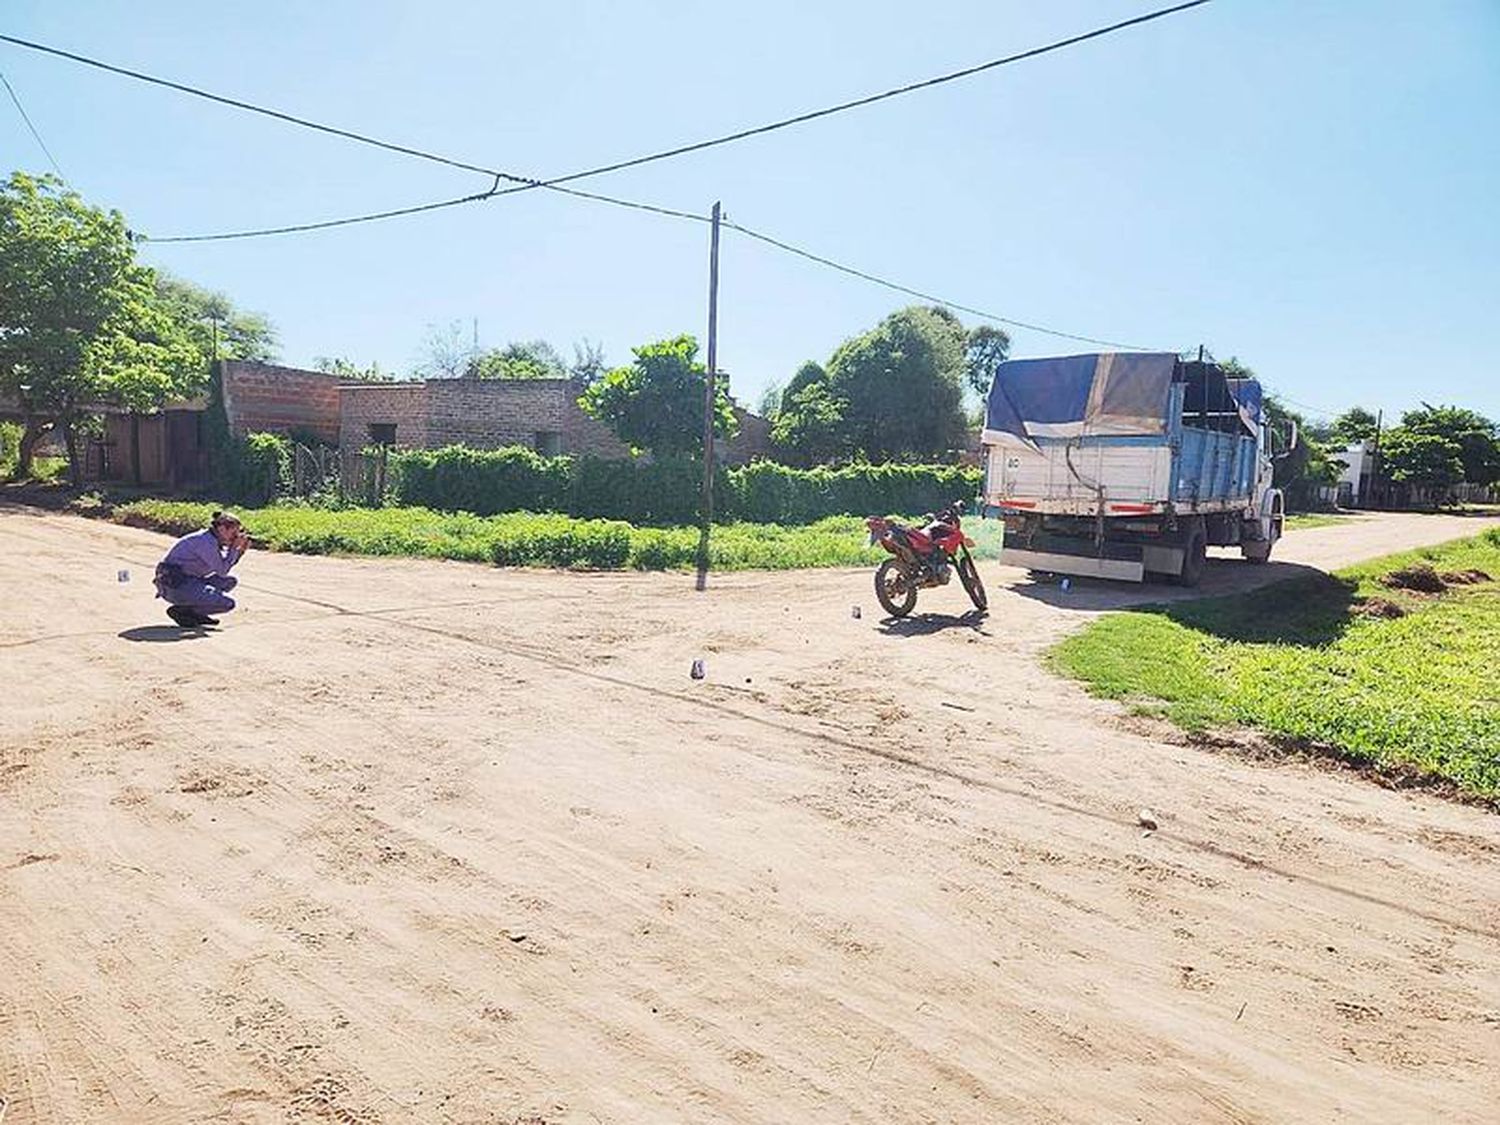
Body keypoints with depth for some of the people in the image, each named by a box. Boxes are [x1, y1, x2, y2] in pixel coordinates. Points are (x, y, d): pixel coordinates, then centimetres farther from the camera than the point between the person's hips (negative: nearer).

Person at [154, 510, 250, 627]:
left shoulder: (214, 540, 9)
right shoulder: (206, 542, -19)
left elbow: (224, 564, 17)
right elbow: (222, 571, -17)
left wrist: (241, 550, 3)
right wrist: (234, 548, -12)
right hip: (175, 586, -10)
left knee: (230, 581, 15)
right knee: (228, 603, -18)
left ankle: (196, 613, 11)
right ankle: (180, 610, -5)